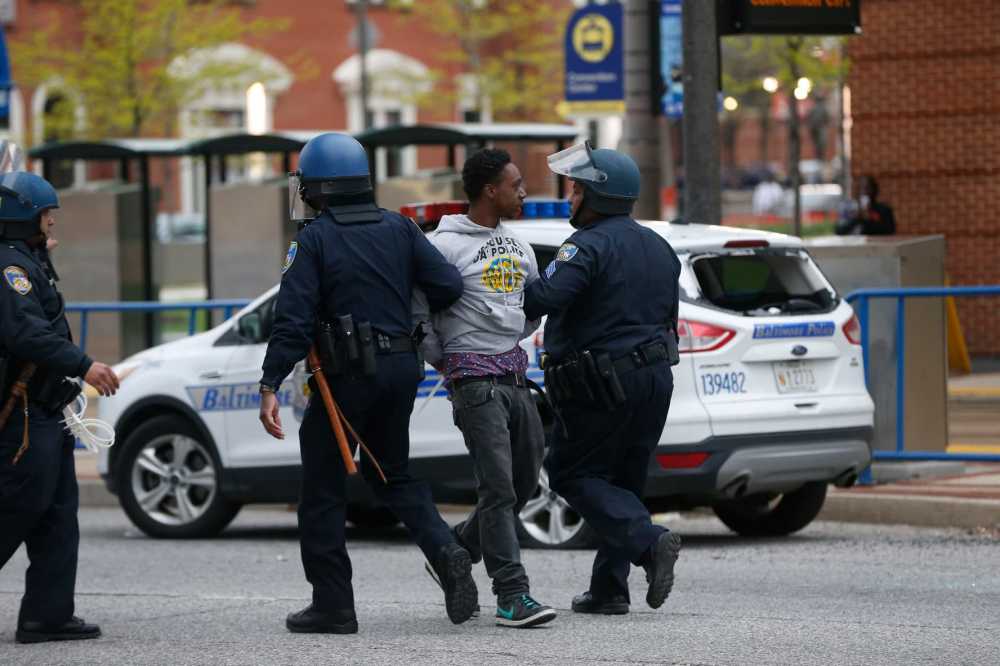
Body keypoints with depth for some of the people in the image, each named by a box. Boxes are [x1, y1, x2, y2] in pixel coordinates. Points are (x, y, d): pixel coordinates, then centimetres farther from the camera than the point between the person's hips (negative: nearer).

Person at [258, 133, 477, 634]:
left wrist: (270, 386, -17)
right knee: (393, 475, 21)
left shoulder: (314, 239, -7)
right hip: (401, 367, 6)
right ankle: (446, 554, -2)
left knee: (323, 491, 5)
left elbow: (293, 318, -15)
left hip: (347, 373, -6)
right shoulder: (398, 229, 8)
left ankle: (333, 605, 4)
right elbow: (448, 287, 1)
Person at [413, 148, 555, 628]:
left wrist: (514, 337, 13)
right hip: (477, 382, -8)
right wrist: (444, 361, -2)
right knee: (499, 487, -12)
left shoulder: (517, 245, 14)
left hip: (516, 377, 8)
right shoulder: (445, 245, -9)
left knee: (525, 482, 12)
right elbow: (416, 310, -8)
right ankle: (512, 596, -13)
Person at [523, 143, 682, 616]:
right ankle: (608, 589, 13)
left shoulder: (590, 246, -14)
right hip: (655, 378, 8)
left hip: (602, 387, -8)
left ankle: (649, 542, -17)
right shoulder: (658, 248, 14)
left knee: (572, 474, 2)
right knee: (622, 481, 14)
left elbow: (546, 296, -29)